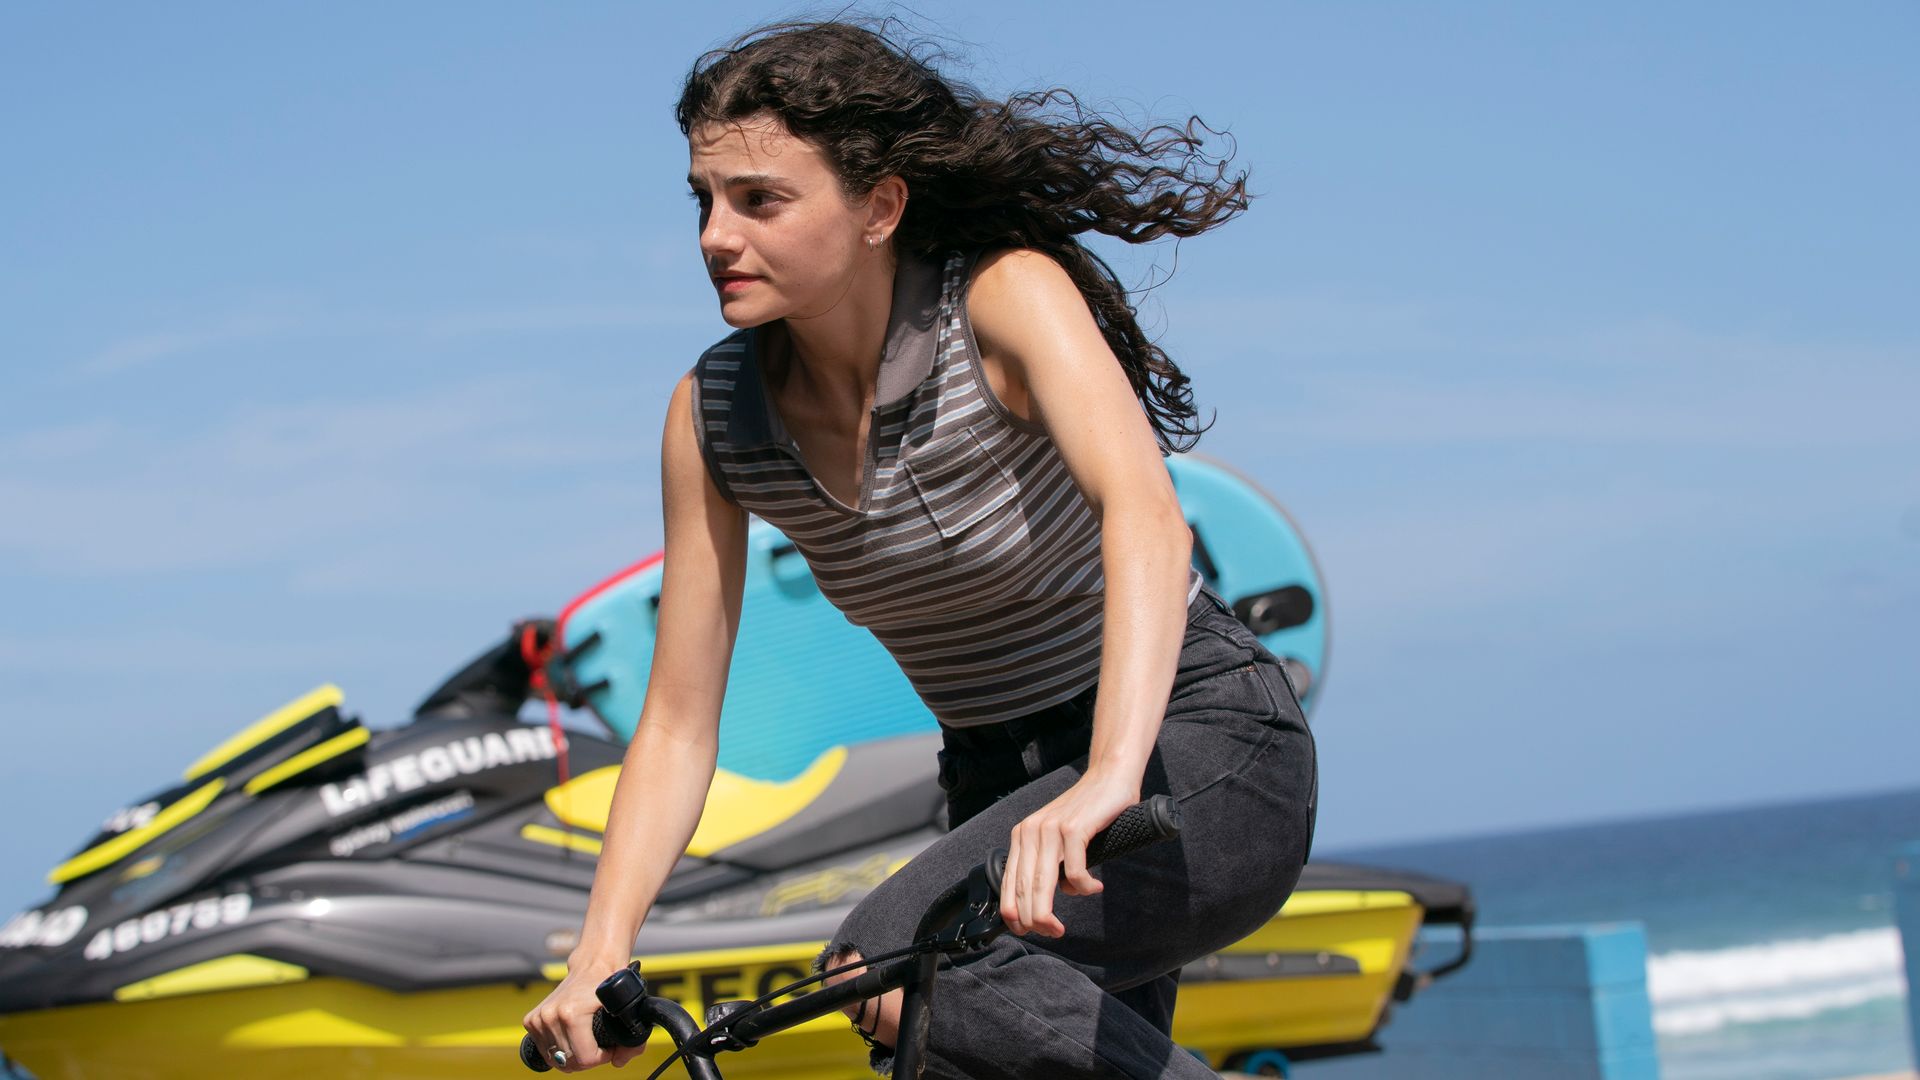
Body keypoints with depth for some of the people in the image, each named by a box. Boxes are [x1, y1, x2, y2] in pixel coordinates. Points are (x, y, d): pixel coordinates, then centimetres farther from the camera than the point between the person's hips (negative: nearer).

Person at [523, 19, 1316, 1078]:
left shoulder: (1005, 296, -19)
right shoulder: (714, 415, -6)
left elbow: (1145, 514, -37)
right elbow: (678, 723, -3)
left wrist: (1109, 782, -53)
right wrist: (598, 957, -16)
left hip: (1201, 750, -6)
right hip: (1006, 786, 6)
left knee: (896, 968, -29)